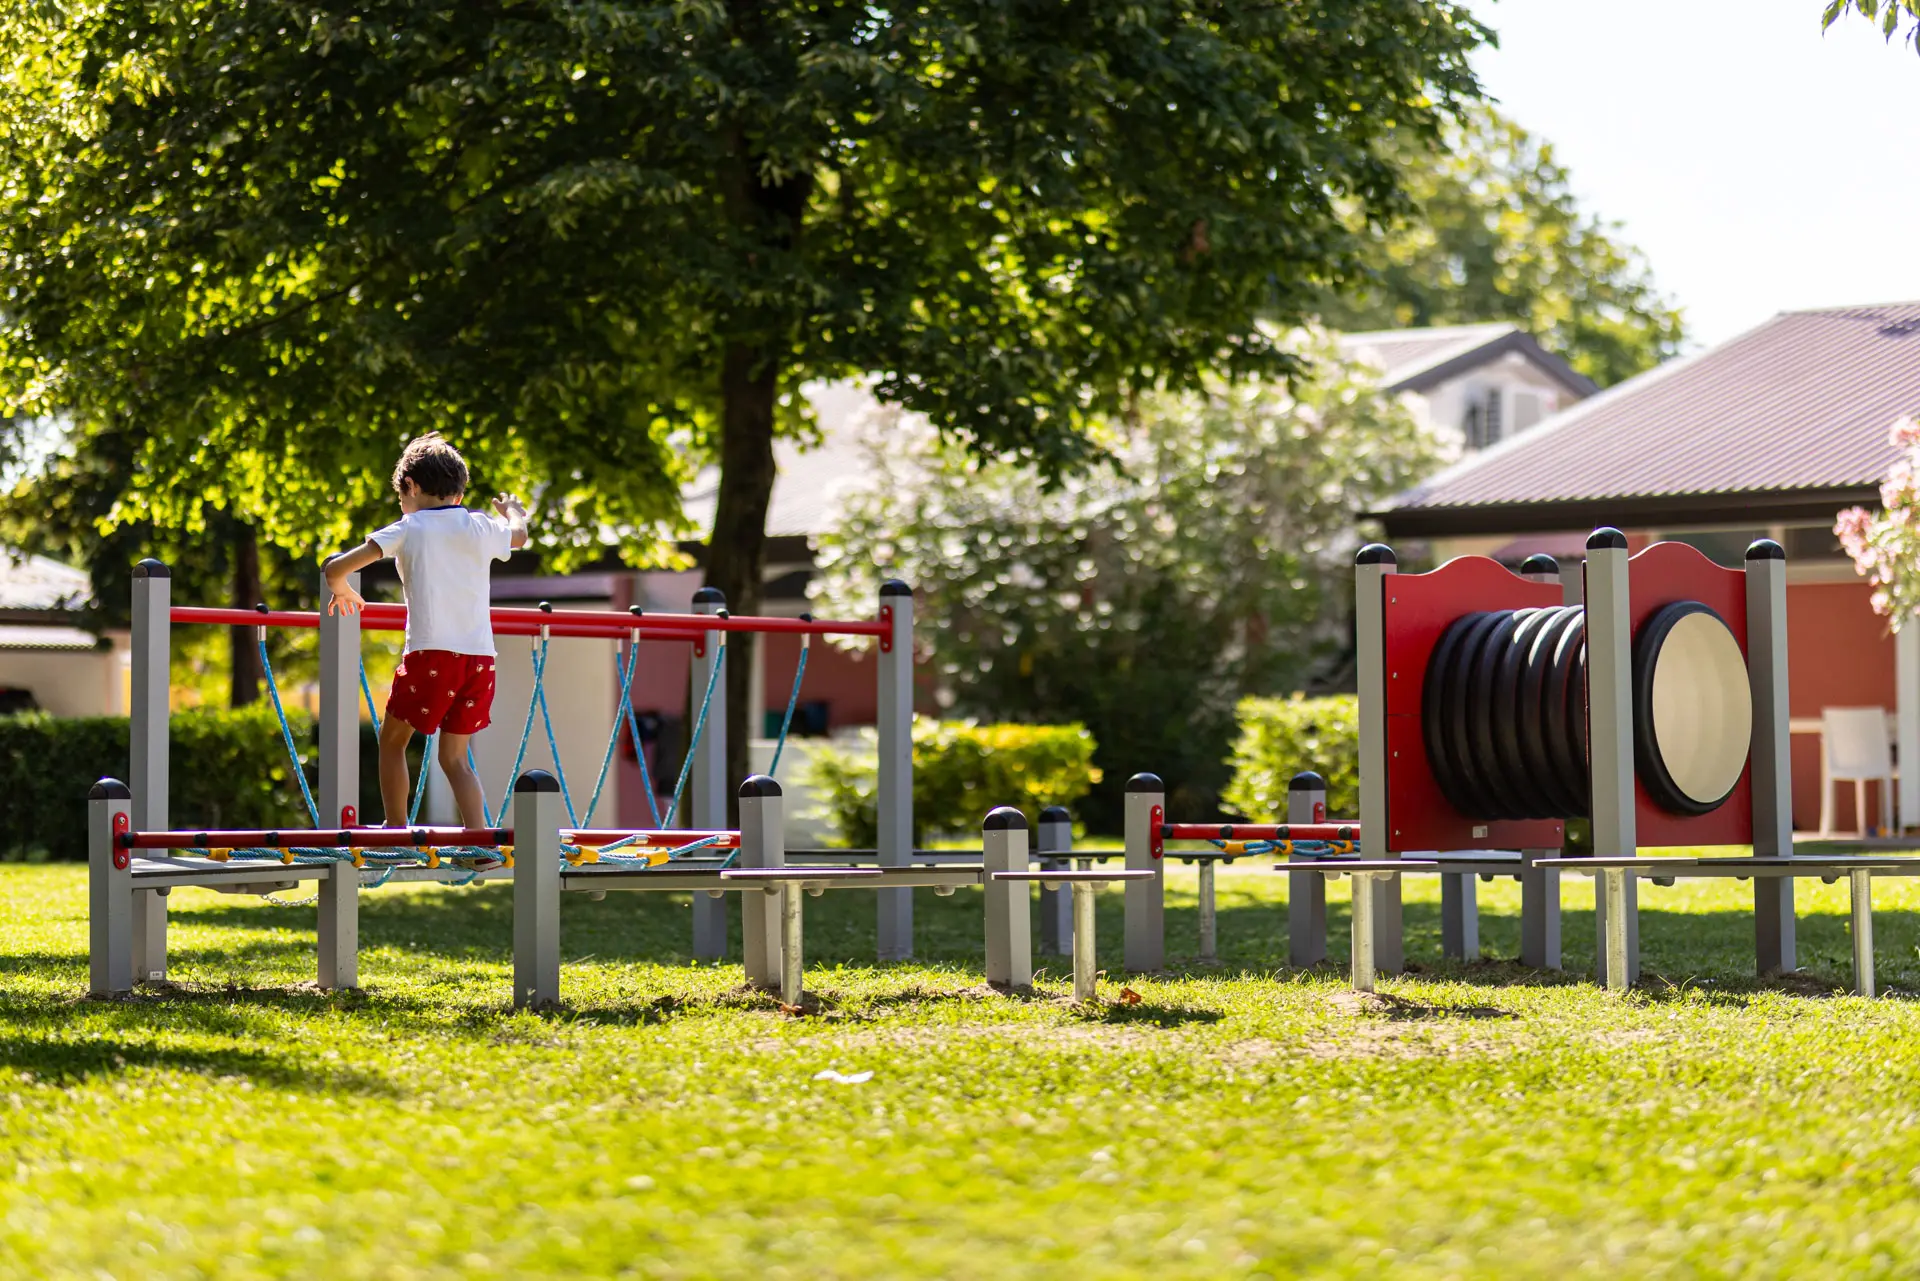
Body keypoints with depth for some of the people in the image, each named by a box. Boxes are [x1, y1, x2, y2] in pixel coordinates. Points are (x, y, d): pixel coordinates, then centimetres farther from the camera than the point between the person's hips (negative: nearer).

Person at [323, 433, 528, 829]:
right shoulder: (481, 527, 11)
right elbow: (519, 535, 36)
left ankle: (396, 832, 16)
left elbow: (336, 568, -4)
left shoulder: (408, 530, 1)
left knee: (392, 739, 16)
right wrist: (512, 510, 59)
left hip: (431, 653, -4)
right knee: (454, 756, 11)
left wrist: (342, 590, 20)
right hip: (480, 655, 4)